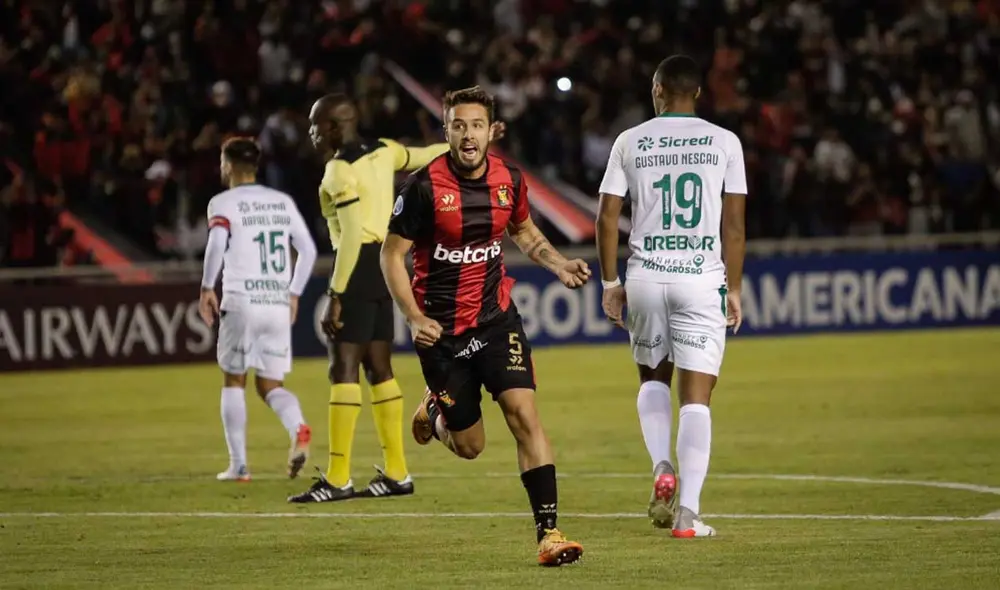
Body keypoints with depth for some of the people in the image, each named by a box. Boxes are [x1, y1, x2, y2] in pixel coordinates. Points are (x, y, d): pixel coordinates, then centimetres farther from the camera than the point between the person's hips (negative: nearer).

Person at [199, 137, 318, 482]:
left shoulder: (223, 203, -1)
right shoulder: (283, 202, 14)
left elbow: (217, 243, -19)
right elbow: (308, 250, 13)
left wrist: (207, 288, -9)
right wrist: (294, 293, 21)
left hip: (241, 302, -4)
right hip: (279, 303, 4)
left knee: (233, 381, 12)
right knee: (270, 386, 10)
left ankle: (238, 466, 7)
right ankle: (298, 428, -22)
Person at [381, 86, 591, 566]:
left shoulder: (509, 180, -2)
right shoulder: (425, 186, -15)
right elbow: (391, 254, -7)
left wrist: (559, 265, 1)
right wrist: (414, 318, -19)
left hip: (496, 317, 2)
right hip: (441, 328, -2)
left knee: (524, 414, -16)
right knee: (470, 446, 5)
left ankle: (548, 532, -13)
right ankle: (435, 412, 43)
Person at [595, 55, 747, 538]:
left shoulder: (630, 142, 4)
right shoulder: (723, 142, 3)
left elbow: (607, 217, 3)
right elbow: (734, 224, 1)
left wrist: (610, 283, 11)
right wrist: (734, 289, 8)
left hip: (645, 276, 1)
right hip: (702, 279, -1)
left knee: (653, 376, 23)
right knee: (696, 396, 0)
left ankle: (662, 470, 2)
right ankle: (687, 512, -7)